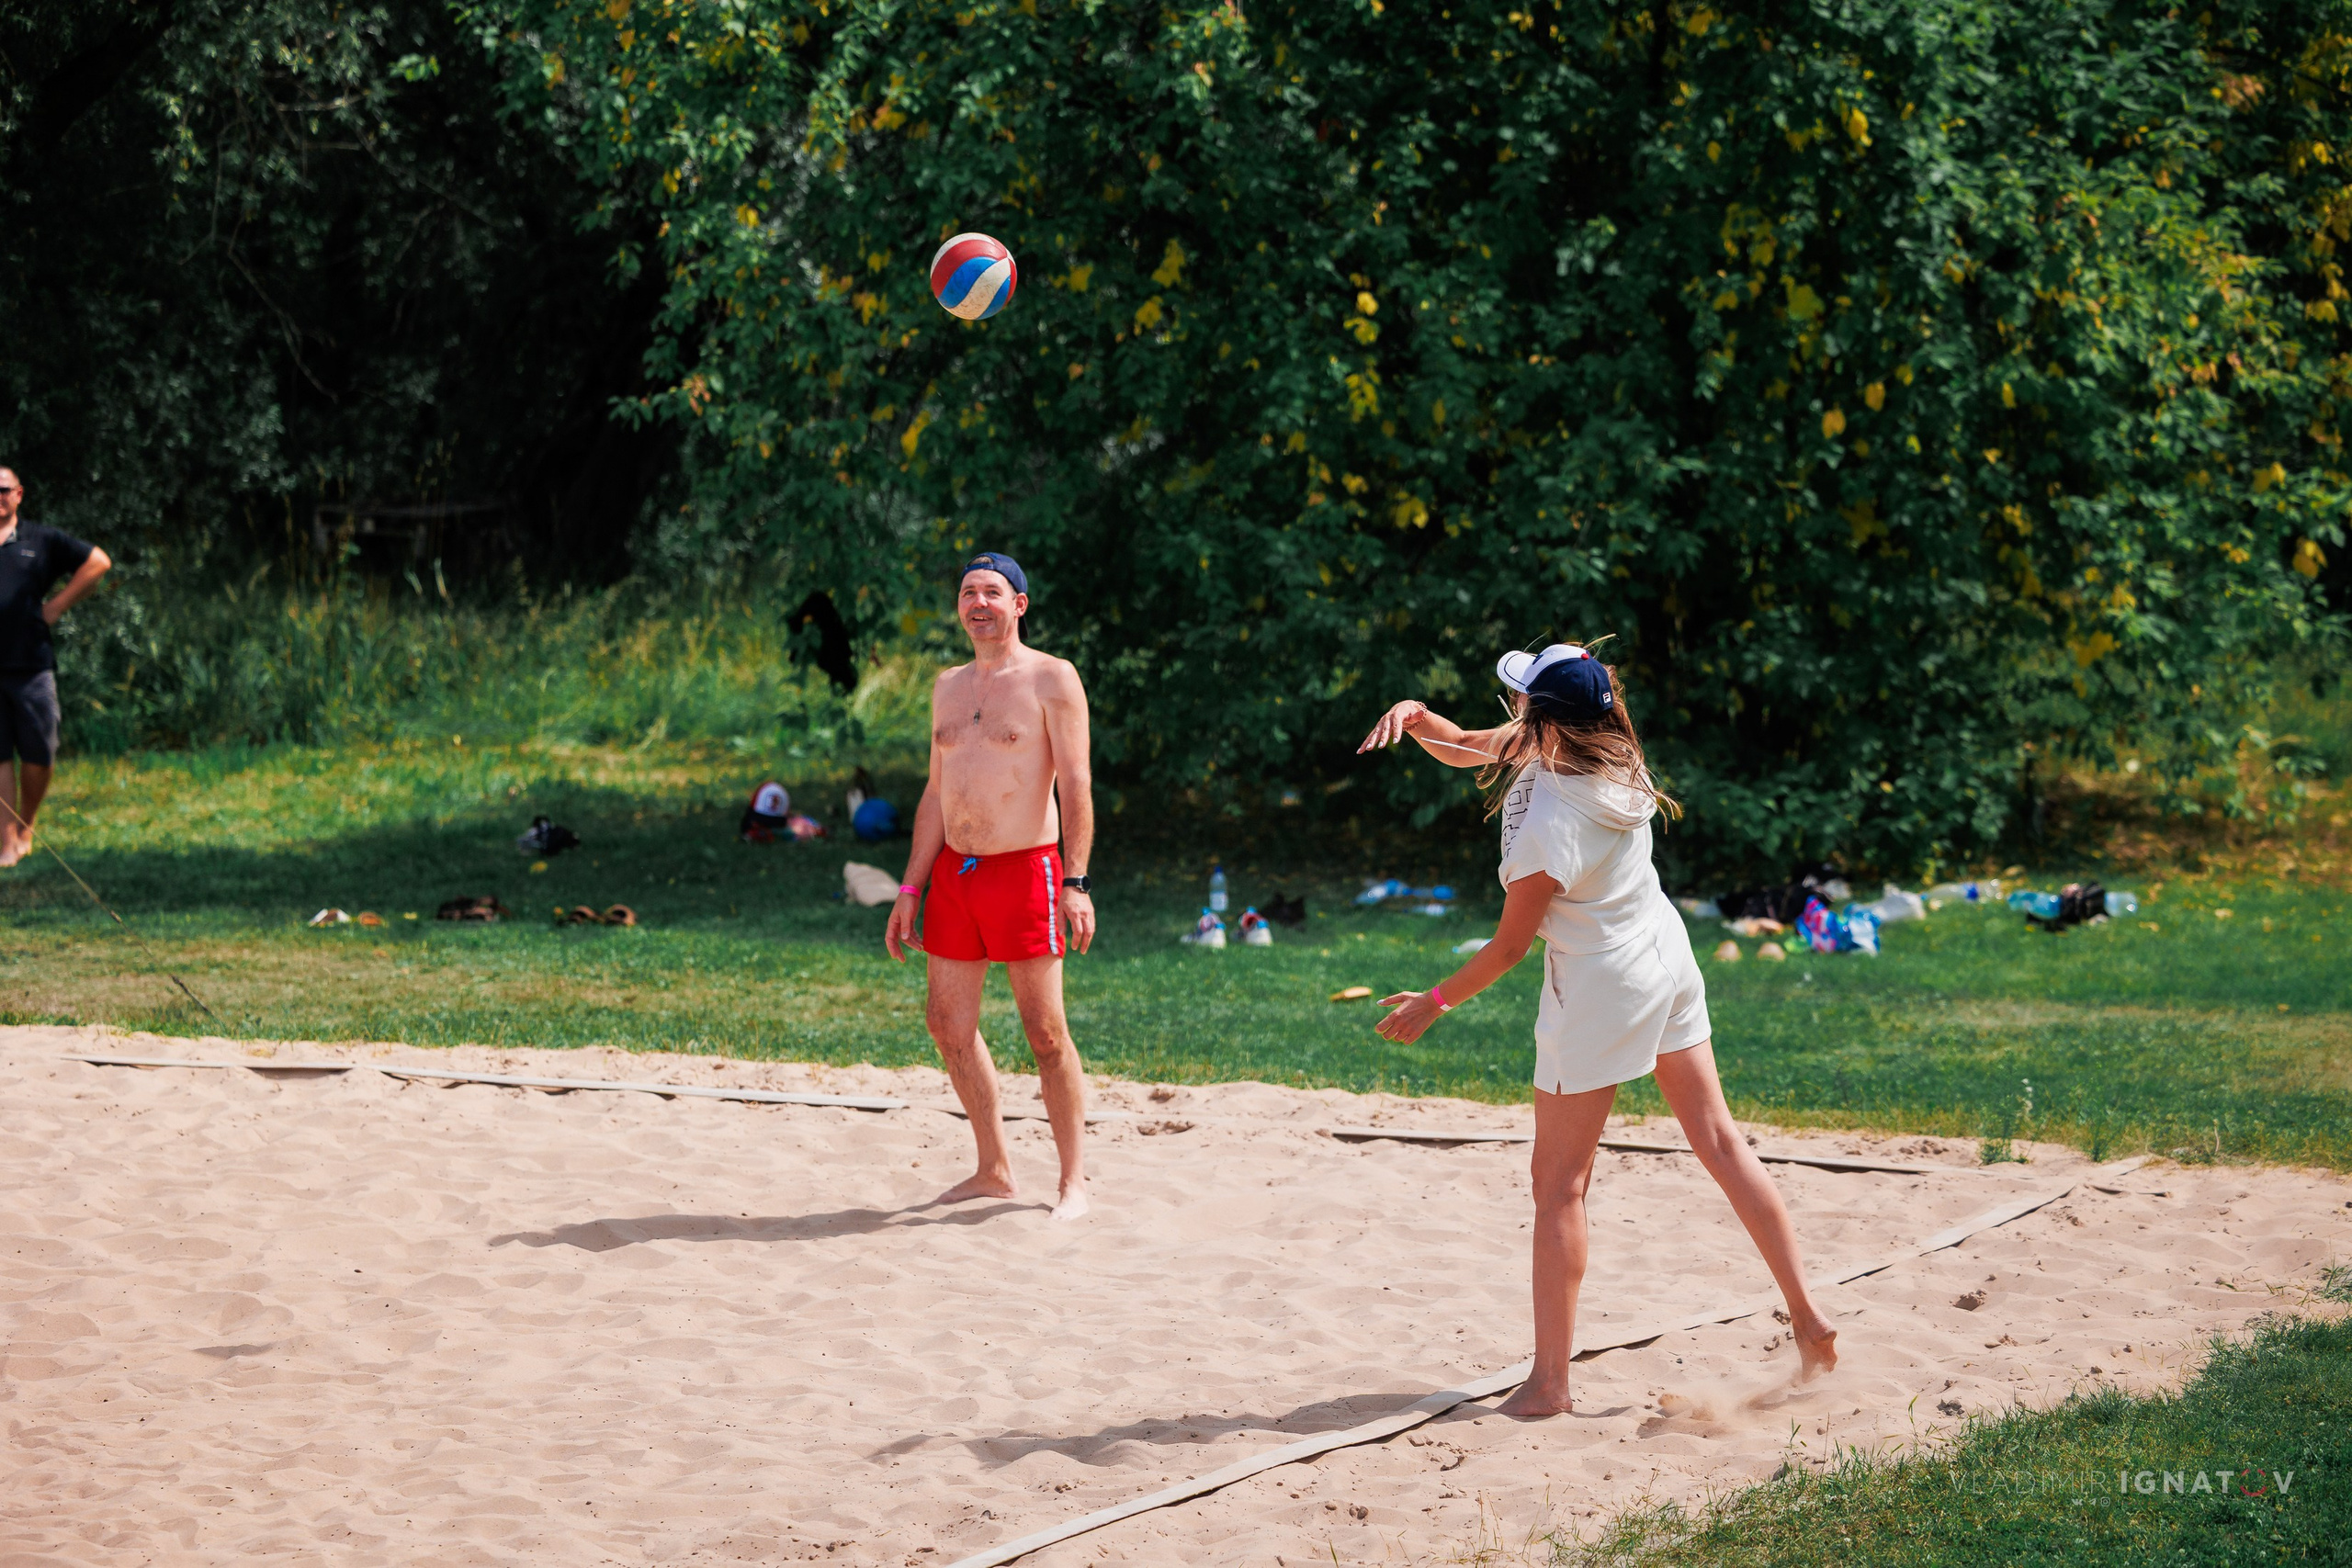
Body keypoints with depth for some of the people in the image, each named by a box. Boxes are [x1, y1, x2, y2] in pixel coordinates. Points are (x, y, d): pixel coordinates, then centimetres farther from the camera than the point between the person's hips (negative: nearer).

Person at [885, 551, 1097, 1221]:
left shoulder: (1051, 680, -5)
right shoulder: (949, 686, 14)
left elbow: (1076, 786, -11)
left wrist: (1076, 883, -20)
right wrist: (911, 889, 14)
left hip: (1025, 869, -7)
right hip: (953, 872, 7)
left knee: (1046, 1033, -5)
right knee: (949, 1026, 7)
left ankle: (1074, 1182, 3)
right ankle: (994, 1172, 18)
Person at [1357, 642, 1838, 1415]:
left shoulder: (1549, 828, -28)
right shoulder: (1606, 752, -3)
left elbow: (1509, 946, -16)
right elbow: (1465, 747, 9)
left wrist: (1434, 1003, -3)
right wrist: (1415, 715, -10)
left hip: (1598, 988, -9)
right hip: (1666, 958, 9)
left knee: (1559, 1182, 2)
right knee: (1719, 1142, 12)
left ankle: (1548, 1381, 5)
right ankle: (1807, 1316, 10)